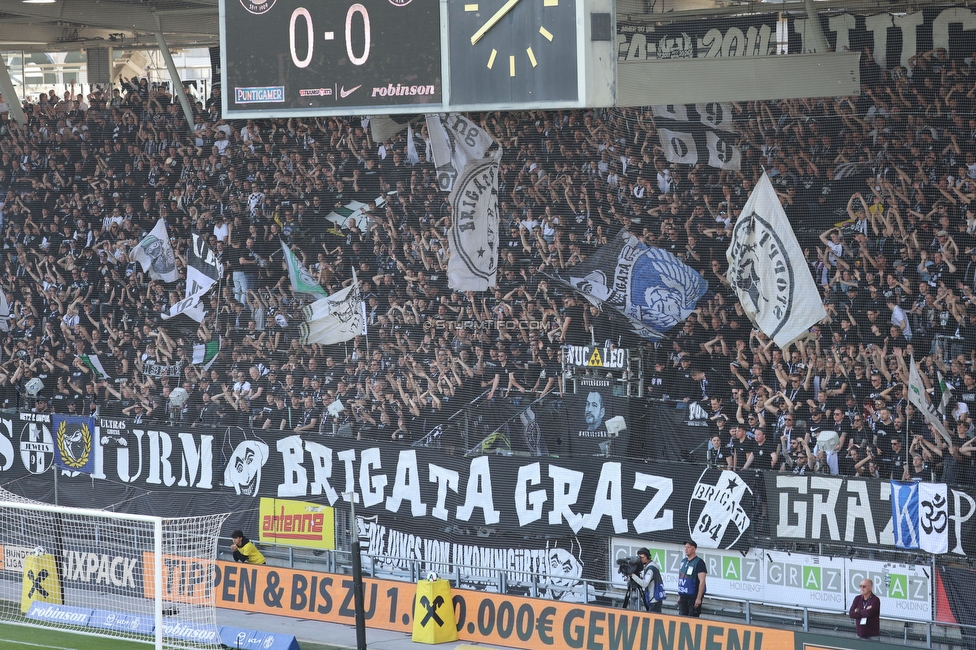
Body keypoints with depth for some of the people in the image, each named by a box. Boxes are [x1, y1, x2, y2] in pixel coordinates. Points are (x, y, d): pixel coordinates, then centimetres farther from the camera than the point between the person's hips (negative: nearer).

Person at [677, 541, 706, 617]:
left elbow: (702, 582, -15)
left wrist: (699, 598, -19)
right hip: (683, 597, 7)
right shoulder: (683, 561, 13)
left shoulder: (699, 562, -9)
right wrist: (679, 595, 18)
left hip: (693, 597, -7)